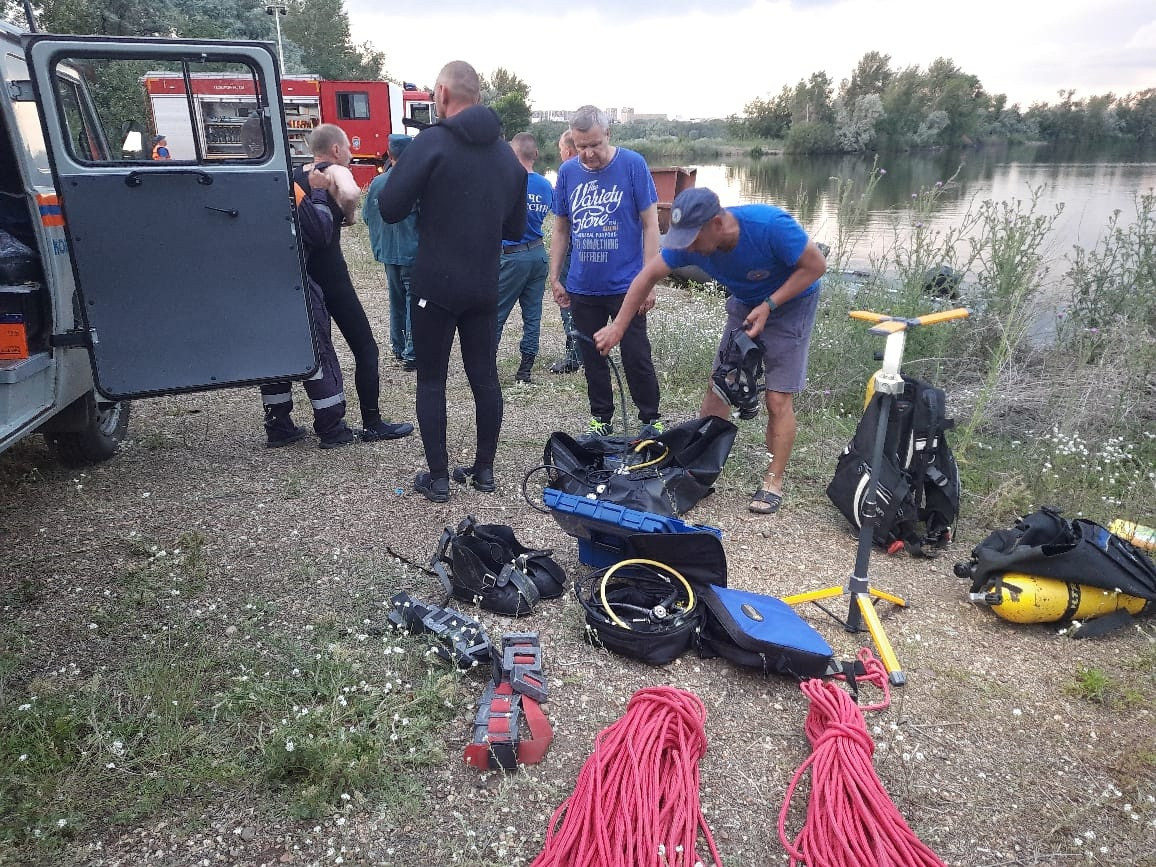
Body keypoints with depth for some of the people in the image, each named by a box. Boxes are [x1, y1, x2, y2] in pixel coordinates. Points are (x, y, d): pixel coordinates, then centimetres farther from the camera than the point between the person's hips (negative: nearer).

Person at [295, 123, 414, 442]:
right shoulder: (335, 171, -6)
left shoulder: (296, 175, 14)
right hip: (329, 272, -7)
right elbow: (351, 193, -28)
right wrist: (349, 214, -8)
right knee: (365, 348, 0)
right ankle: (372, 425, 0)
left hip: (299, 272, 8)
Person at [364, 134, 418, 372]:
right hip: (412, 252, -6)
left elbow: (367, 216, 10)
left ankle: (398, 348, 26)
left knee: (396, 299, 18)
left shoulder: (377, 183, 2)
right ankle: (412, 353, -4)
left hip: (387, 252, 6)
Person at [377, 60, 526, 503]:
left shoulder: (432, 142, -11)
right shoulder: (507, 154, 9)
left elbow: (389, 208, -13)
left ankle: (438, 478, 9)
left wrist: (426, 197, 6)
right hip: (485, 286, 5)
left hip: (435, 284, -5)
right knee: (485, 375, 11)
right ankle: (483, 469, 20)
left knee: (431, 380, 5)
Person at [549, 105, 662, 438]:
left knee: (636, 358, 1)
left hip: (626, 285, -4)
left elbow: (650, 224, -6)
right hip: (582, 287, 4)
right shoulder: (567, 171, 4)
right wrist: (554, 277, 7)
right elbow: (561, 229, 12)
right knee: (592, 358, 12)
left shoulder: (632, 164, -7)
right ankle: (601, 419, 26)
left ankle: (651, 420, 17)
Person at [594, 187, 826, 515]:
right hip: (745, 304, 5)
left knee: (778, 399, -8)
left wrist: (768, 306, -28)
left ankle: (773, 481, 5)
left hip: (790, 303, -4)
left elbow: (816, 265, -24)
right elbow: (649, 275, -9)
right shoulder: (690, 241, -22)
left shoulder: (770, 226, -36)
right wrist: (618, 326, -11)